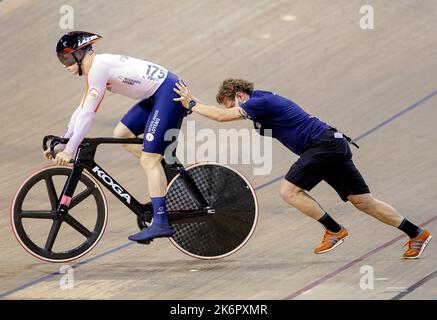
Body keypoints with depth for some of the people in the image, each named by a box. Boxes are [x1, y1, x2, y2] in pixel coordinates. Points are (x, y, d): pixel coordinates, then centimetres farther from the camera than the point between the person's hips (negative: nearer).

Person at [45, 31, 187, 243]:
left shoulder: (98, 67, -15)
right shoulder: (94, 69, 15)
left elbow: (88, 114, -19)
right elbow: (81, 110, 20)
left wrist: (69, 150, -16)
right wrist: (61, 144, 17)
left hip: (169, 93, -10)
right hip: (156, 96, 10)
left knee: (149, 160, -13)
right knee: (120, 134, 11)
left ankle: (161, 223, -16)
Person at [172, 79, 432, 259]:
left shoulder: (260, 102, -11)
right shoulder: (262, 101, 17)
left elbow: (221, 116, -18)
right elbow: (223, 113, 31)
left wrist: (192, 104, -5)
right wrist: (195, 102, 22)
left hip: (323, 144, -10)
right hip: (336, 144, 10)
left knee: (290, 191, -10)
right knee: (364, 201, 8)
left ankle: (334, 230, -4)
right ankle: (417, 233, 8)